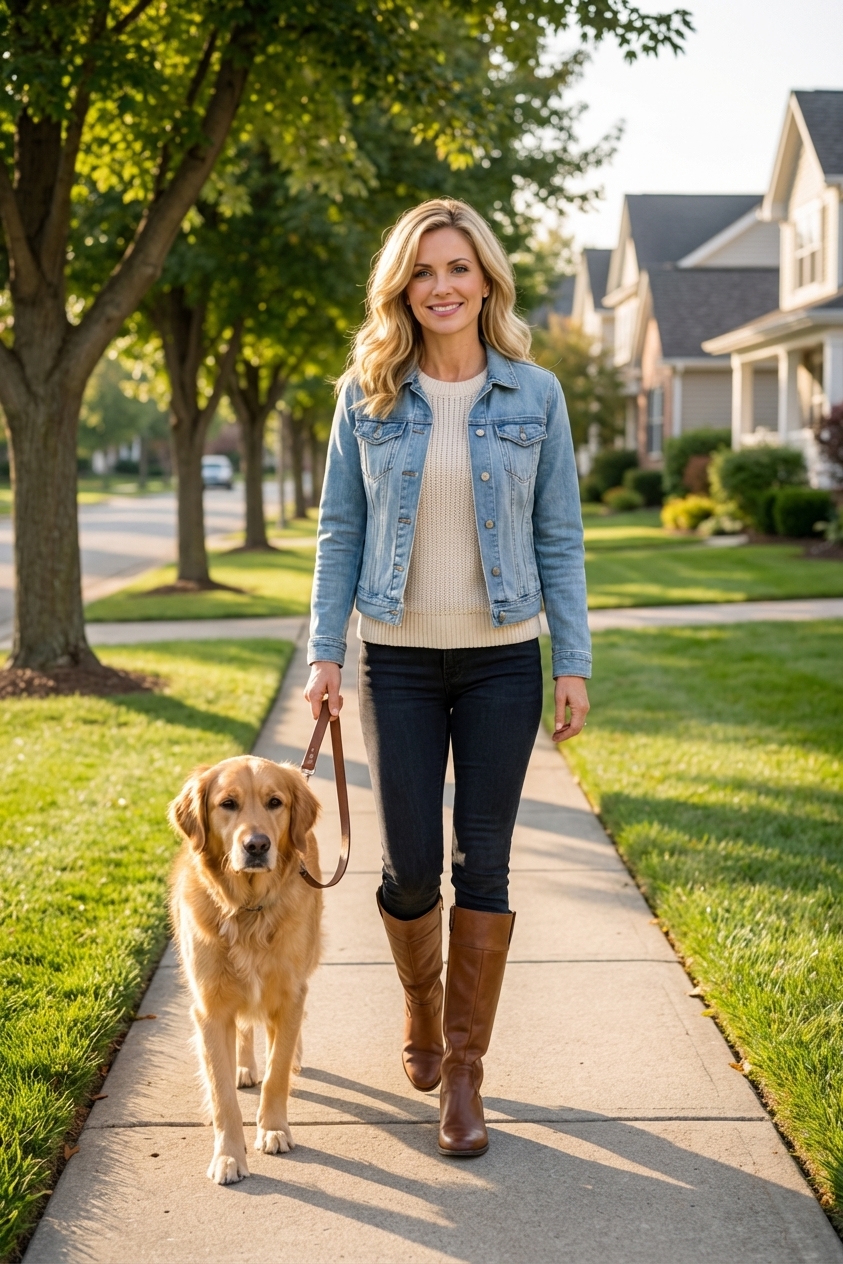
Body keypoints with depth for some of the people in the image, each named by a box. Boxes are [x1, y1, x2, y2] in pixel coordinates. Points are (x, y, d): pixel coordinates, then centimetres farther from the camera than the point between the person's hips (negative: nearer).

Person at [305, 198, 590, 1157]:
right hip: (399, 660, 0)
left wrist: (575, 663, -2)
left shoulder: (534, 394, 0)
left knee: (483, 861, 1)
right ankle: (421, 1010, 32)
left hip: (502, 661, 0)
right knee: (409, 863, 1)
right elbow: (339, 531, 4)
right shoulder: (367, 395, 1)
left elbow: (559, 539, 2)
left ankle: (463, 1072, 14)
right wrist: (323, 652, -2)